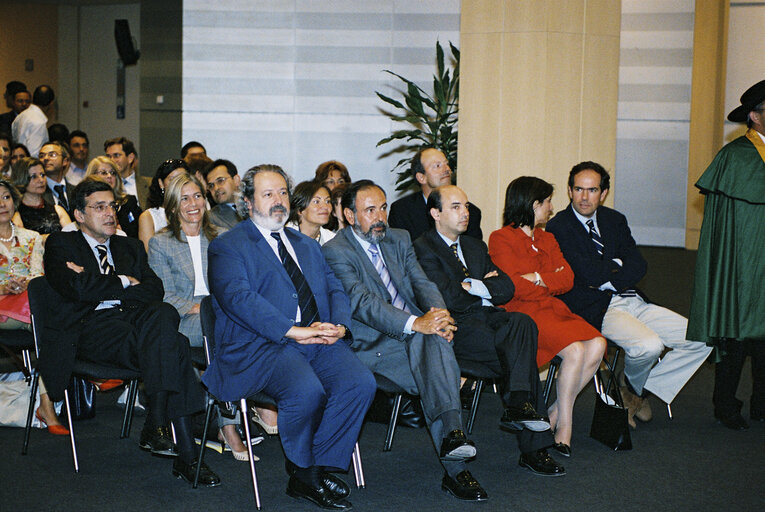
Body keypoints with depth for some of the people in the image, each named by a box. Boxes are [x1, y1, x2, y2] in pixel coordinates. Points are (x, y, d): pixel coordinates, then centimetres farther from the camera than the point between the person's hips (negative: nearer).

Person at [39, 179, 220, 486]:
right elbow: (78, 289, -7)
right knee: (174, 347, -32)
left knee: (163, 314, -35)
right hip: (91, 324, -4)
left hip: (135, 316, 4)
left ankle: (155, 425, -37)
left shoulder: (130, 247, 28)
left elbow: (154, 290, 8)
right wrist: (123, 283, 5)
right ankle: (186, 454, -35)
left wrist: (100, 286, -1)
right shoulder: (60, 245, 15)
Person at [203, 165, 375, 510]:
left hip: (319, 339, 6)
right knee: (306, 390, -33)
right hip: (260, 345, -5)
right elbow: (238, 298, -10)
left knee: (360, 383, -22)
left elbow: (335, 290, 20)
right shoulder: (227, 247, 7)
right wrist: (294, 331, -20)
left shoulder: (307, 245, 28)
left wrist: (339, 325, -4)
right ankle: (301, 476, -8)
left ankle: (323, 468, -7)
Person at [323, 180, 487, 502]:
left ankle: (450, 434, -45)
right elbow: (362, 302, -18)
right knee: (435, 376, -31)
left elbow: (422, 283, 8)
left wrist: (439, 313, -17)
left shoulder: (399, 239, 20)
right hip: (376, 346, -4)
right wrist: (414, 323, -31)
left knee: (435, 337, -33)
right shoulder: (335, 252, -3)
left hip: (418, 336, 5)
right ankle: (455, 468, -34)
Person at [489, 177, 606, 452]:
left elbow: (567, 279, 9)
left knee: (597, 345, -20)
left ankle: (555, 412, -9)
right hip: (522, 315, -7)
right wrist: (552, 281, 2)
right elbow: (515, 287, -11)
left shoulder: (547, 239, 24)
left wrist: (538, 279, -8)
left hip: (553, 311, 7)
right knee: (575, 350, -28)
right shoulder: (501, 239, 1)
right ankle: (564, 423, -12)